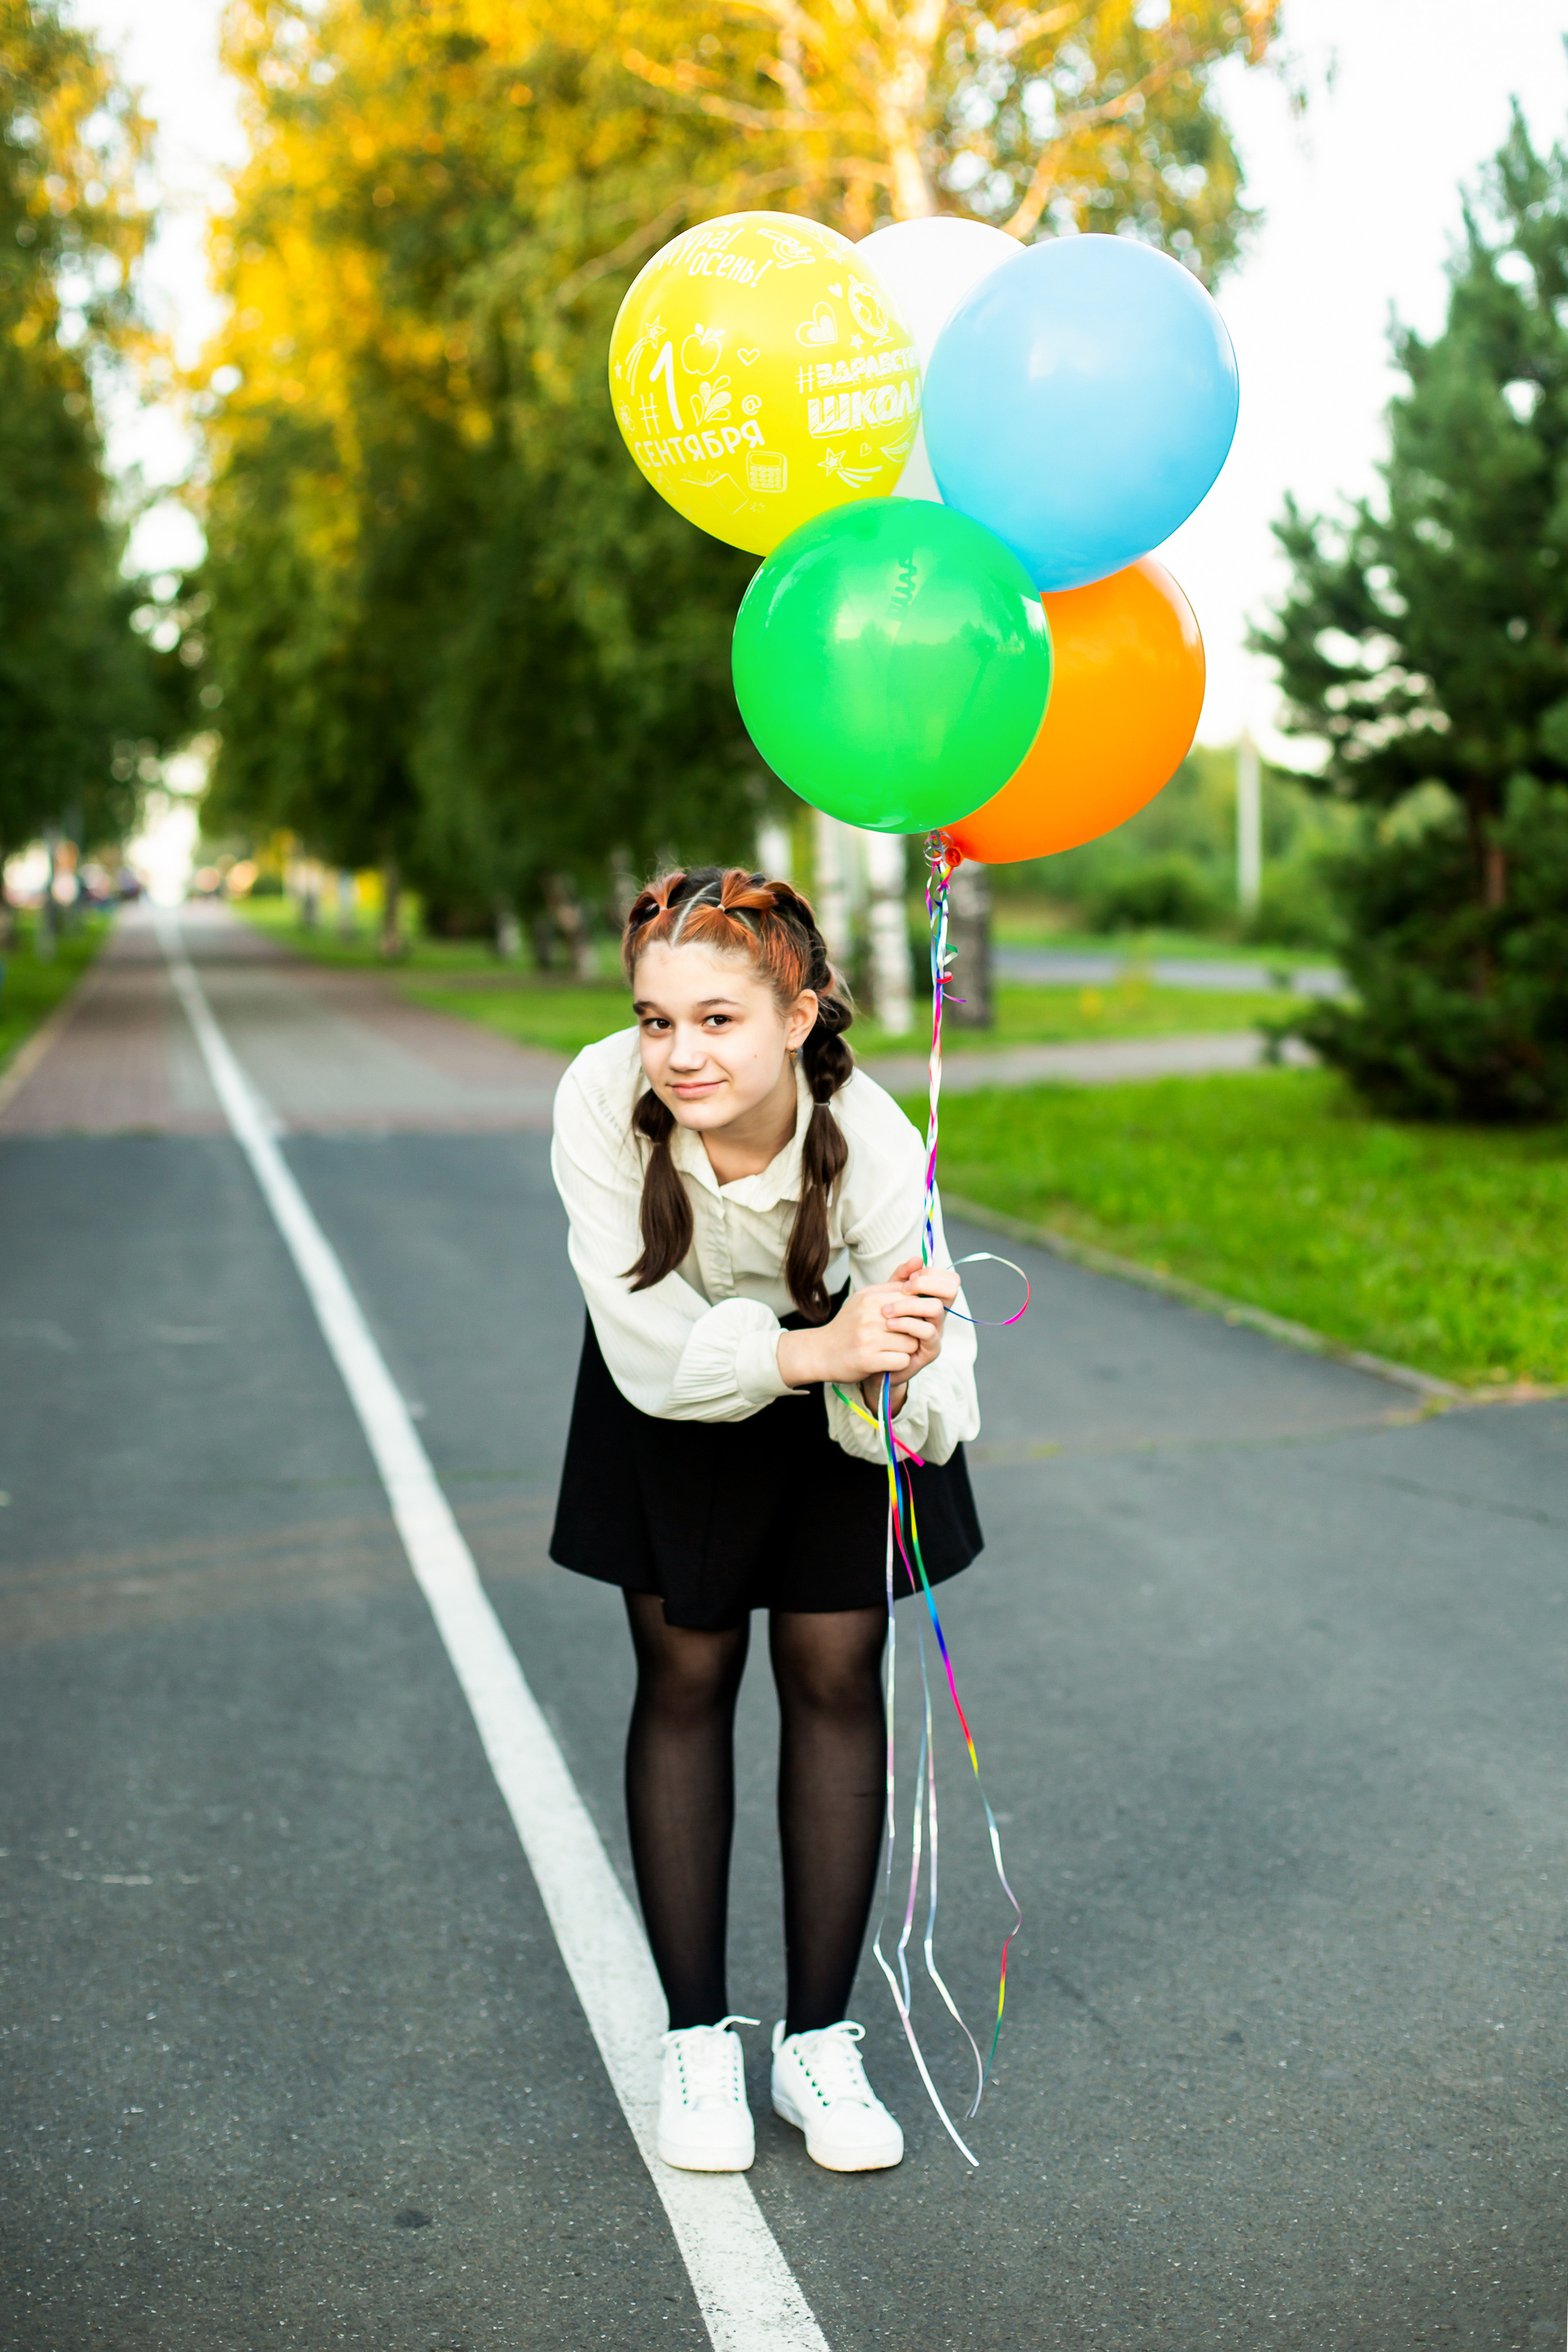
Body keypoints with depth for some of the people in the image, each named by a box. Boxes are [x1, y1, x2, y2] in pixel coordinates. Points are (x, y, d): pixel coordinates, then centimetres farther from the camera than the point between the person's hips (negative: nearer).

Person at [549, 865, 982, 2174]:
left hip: (838, 1362, 0)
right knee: (687, 1678, 4)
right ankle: (698, 2040, 18)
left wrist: (899, 1387, -51)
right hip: (672, 1396, 0)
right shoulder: (603, 1102, -35)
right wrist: (815, 1349, -48)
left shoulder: (871, 1137, -35)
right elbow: (658, 1352, -33)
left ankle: (820, 2041, 17)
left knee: (836, 1676, 1)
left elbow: (939, 1398, -28)